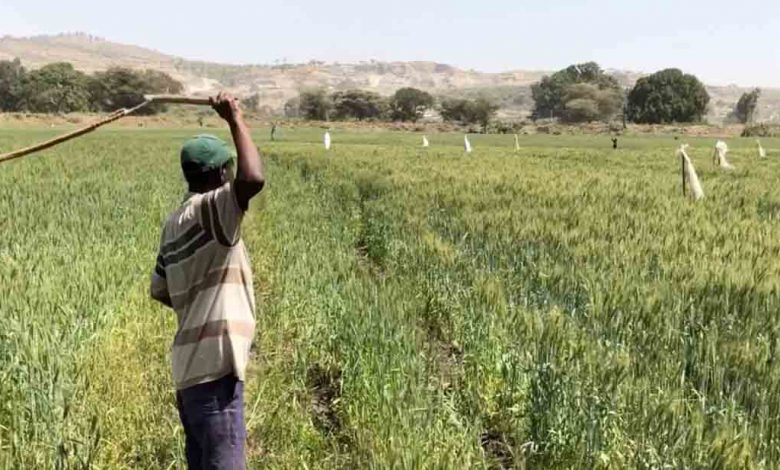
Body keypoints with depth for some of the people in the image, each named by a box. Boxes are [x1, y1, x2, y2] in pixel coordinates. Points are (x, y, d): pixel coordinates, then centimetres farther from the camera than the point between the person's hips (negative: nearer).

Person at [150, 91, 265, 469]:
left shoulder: (176, 221, 14)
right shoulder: (209, 210, -14)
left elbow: (161, 291, 20)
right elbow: (253, 179, -33)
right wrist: (236, 120, -21)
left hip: (192, 364, 10)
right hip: (212, 364, -10)